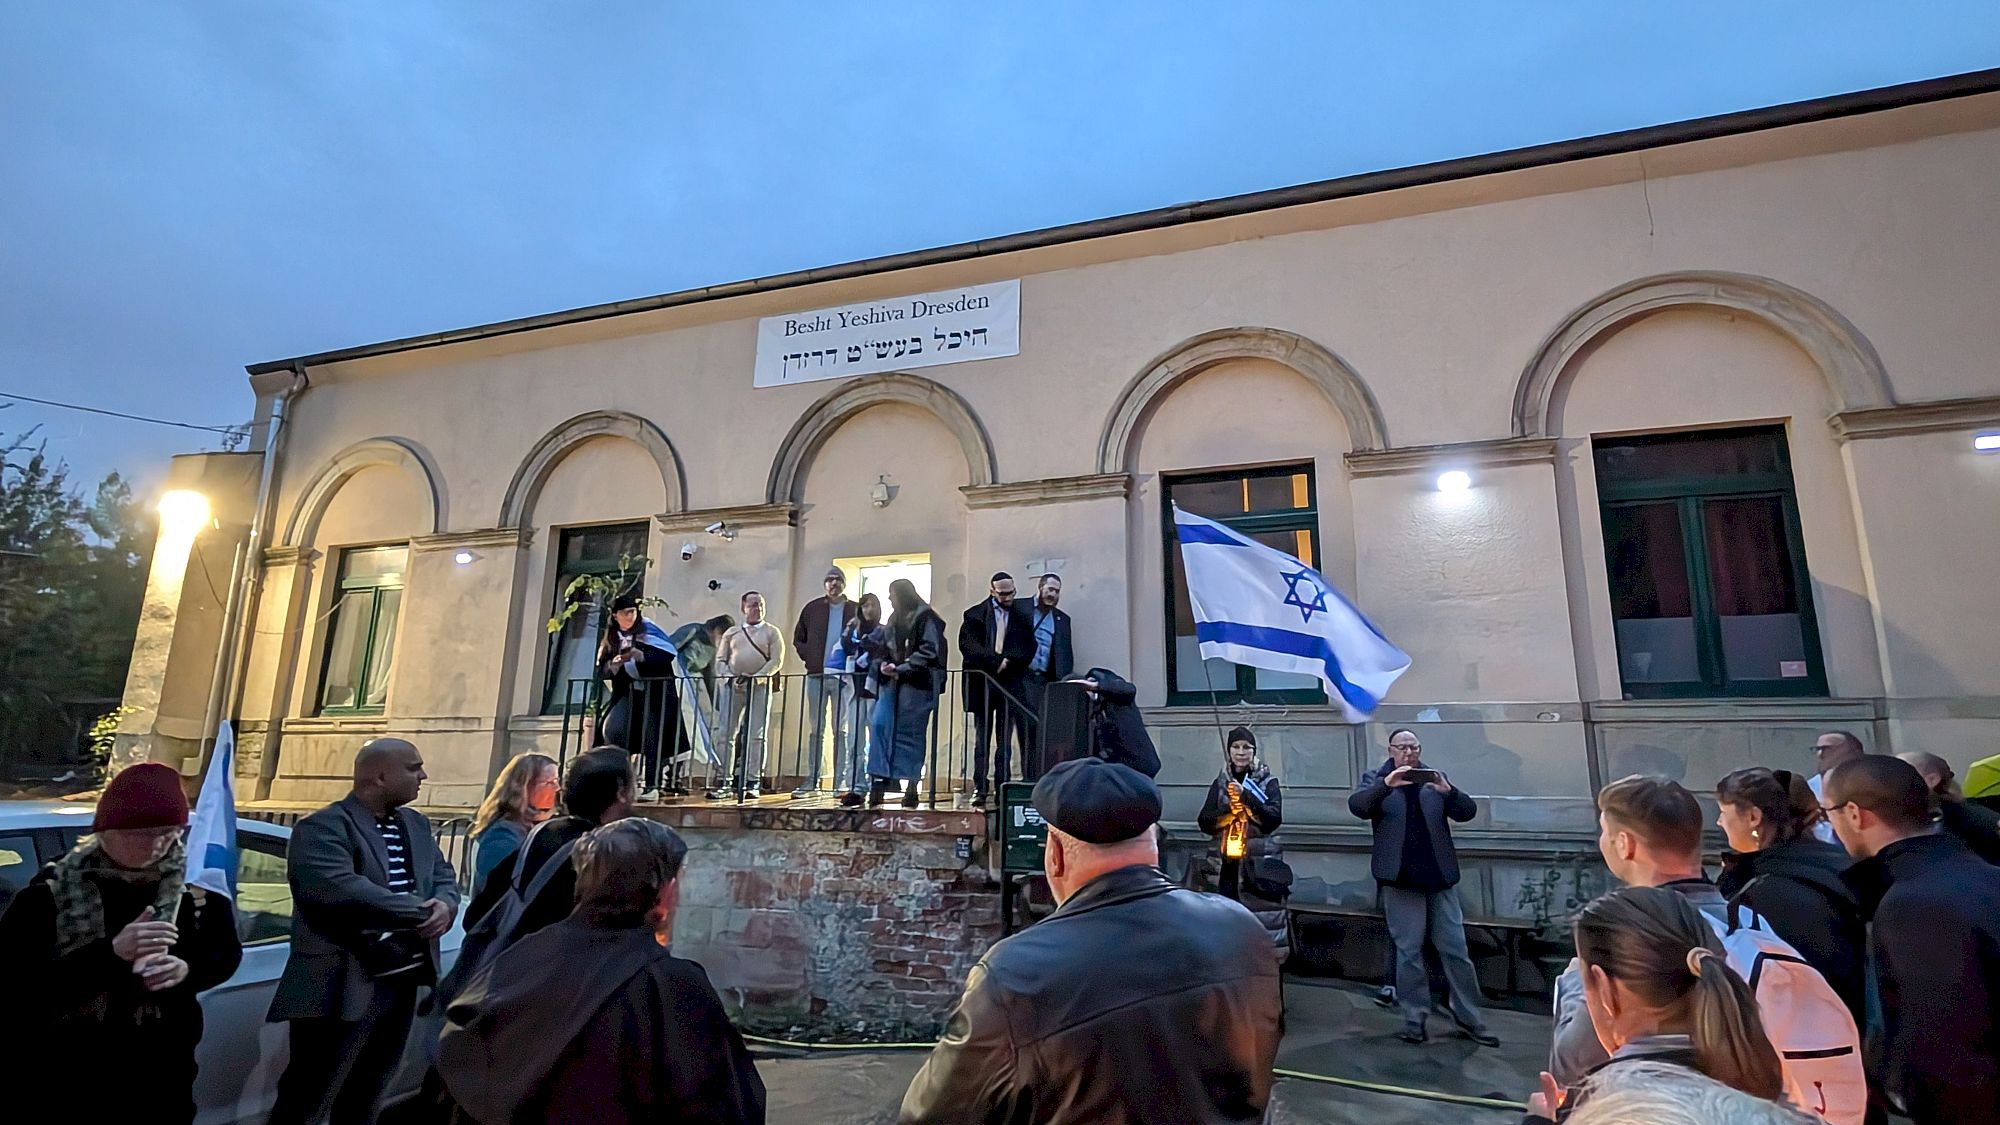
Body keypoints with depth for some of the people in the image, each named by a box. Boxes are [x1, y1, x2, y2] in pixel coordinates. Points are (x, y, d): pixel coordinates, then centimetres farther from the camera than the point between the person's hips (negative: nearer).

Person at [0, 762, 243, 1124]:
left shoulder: (196, 880, -6)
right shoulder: (53, 891, -13)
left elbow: (227, 953, 3)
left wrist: (187, 970, -19)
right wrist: (110, 953, -31)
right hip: (68, 1078, -2)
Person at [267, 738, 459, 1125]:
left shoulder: (416, 825, 12)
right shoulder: (322, 828, -15)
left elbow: (445, 876, 11)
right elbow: (340, 890, -29)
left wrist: (444, 905, -13)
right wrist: (421, 912, -23)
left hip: (402, 982, 8)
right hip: (343, 988, -8)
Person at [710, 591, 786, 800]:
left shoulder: (771, 632, 8)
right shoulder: (732, 632, 16)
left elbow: (776, 660, -2)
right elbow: (720, 659, 12)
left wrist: (756, 678, -14)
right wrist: (729, 676, -7)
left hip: (759, 687, -2)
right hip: (733, 686, 3)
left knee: (756, 735, -5)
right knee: (727, 734, -1)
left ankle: (753, 783, -3)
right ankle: (726, 783, 3)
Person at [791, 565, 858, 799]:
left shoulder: (855, 611, 4)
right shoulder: (812, 609, 9)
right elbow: (798, 638, 14)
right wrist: (809, 657, 2)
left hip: (844, 677, -2)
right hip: (816, 676, 2)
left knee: (841, 730, 3)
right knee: (815, 730, 6)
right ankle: (812, 781, 10)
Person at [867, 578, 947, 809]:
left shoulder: (925, 617, -4)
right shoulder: (894, 619, 19)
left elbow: (929, 651, -12)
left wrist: (902, 668, -15)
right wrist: (883, 663, 1)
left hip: (916, 683, -7)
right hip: (891, 681, 7)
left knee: (910, 732, -4)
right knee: (880, 725, -6)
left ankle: (911, 787, 4)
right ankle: (878, 781, -5)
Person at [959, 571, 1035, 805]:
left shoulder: (1022, 616, 11)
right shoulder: (974, 615, 5)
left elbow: (1029, 648, 5)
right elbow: (968, 645, -6)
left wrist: (1008, 662, -11)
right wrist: (997, 661, -13)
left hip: (1010, 685, 1)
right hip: (983, 684, -1)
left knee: (1005, 741, 2)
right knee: (982, 740, 3)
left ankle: (1003, 789, 5)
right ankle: (979, 789, 6)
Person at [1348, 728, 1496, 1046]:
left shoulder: (1435, 778, 12)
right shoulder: (1375, 779, 4)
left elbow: (1468, 812, 3)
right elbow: (1356, 806, -13)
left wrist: (1448, 791, -18)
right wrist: (1386, 785, -28)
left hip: (1440, 876, 2)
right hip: (1401, 878, -2)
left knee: (1456, 949, 6)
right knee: (1409, 951, 2)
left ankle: (1470, 1020, 16)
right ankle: (1414, 1019, 10)